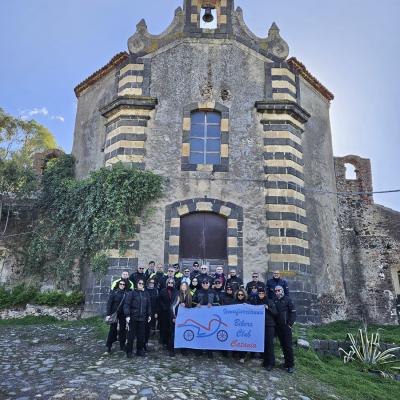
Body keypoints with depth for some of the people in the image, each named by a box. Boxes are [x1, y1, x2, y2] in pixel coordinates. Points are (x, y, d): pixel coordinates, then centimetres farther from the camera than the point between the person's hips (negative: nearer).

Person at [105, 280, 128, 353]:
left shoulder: (127, 293, 1)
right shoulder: (114, 292, -5)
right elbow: (109, 303, -5)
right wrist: (108, 314, -11)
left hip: (123, 314, 3)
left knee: (123, 329, 8)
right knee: (113, 329, 1)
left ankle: (122, 345, 22)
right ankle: (108, 346, 13)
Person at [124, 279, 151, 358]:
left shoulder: (145, 294, 12)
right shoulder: (132, 293, -3)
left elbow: (148, 306, 19)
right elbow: (126, 304, -8)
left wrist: (149, 315, 14)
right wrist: (127, 315, -15)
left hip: (142, 318, 4)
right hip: (133, 318, -4)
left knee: (141, 336, 7)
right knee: (131, 335, 0)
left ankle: (140, 350, 20)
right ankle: (129, 352, 12)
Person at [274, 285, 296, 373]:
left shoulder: (287, 299, -6)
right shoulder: (274, 301, 6)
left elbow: (293, 312, -7)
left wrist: (290, 324, -11)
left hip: (286, 326, -4)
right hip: (278, 326, 4)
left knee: (288, 345, -3)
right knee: (283, 345, 11)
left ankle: (291, 365, 3)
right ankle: (286, 362, 23)